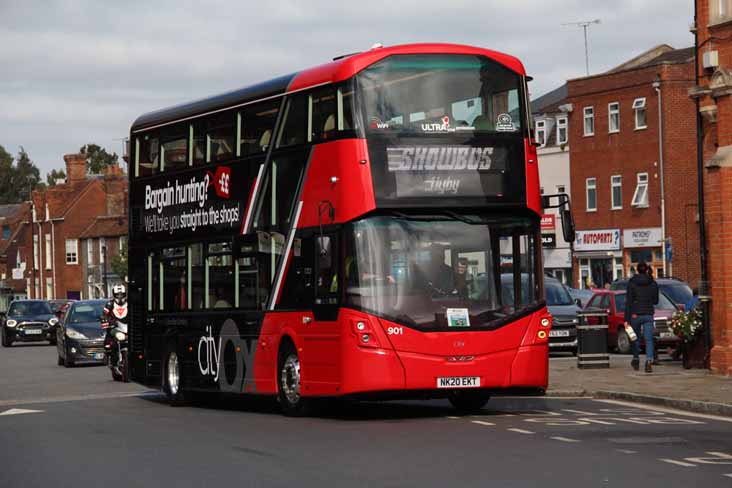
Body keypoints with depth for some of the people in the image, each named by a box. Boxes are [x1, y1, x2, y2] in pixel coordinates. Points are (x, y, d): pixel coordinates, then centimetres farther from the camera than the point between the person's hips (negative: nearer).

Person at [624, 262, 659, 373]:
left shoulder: (632, 283, -4)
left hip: (635, 315, -1)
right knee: (649, 339, -3)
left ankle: (636, 360, 30)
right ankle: (649, 361, -21)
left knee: (635, 338, 17)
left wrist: (627, 319, -7)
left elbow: (628, 302, -7)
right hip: (648, 315, 1)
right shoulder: (653, 284, 2)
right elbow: (655, 301, 11)